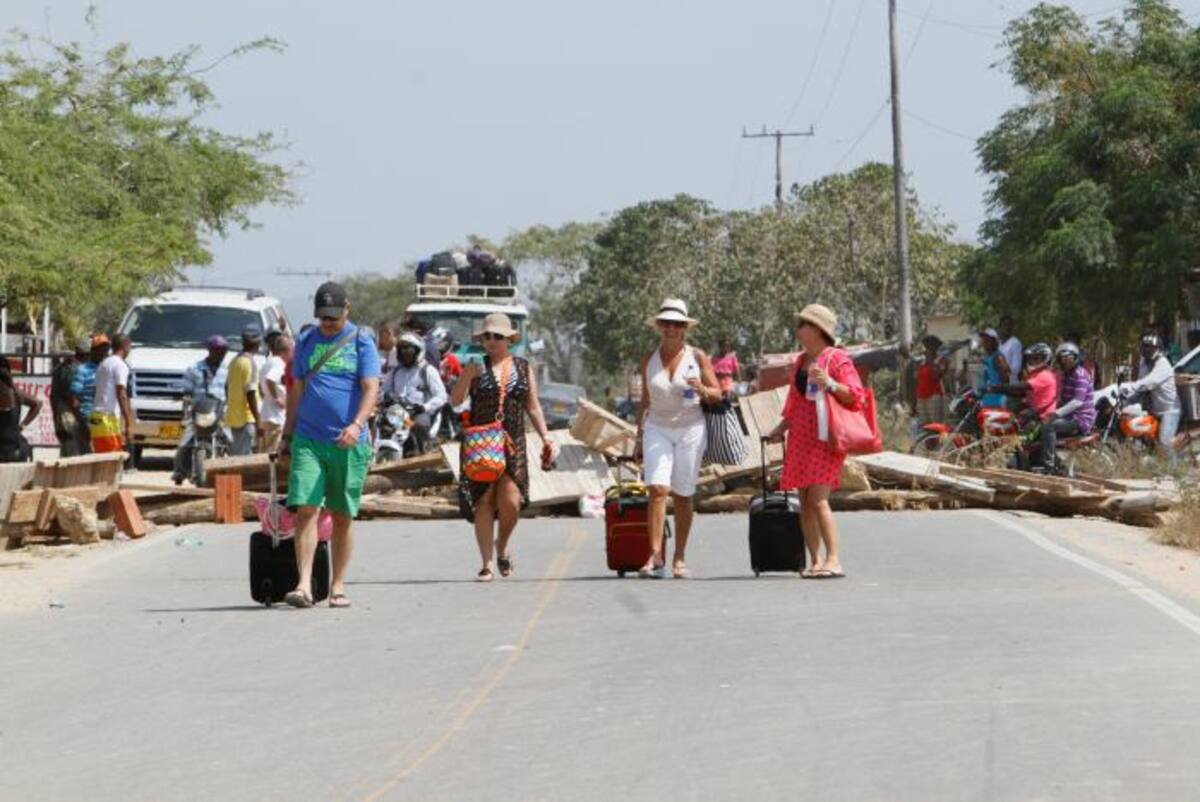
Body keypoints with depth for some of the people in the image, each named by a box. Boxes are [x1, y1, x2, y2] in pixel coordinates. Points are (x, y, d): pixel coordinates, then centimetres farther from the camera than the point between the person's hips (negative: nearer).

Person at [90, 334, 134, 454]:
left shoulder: (103, 364, 20)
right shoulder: (120, 365, -7)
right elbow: (121, 395, -15)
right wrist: (128, 424, -17)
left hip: (96, 416, 9)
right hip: (109, 418, -9)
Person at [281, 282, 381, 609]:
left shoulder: (361, 343, 2)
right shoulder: (306, 343, 13)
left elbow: (371, 388, -8)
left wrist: (357, 424, -24)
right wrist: (287, 435, 17)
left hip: (348, 443, -2)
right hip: (308, 439, 2)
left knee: (342, 516, 6)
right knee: (305, 509, -11)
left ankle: (337, 586, 15)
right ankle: (304, 585, -15)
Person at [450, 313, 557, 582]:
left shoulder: (523, 368, 12)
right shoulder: (476, 367, 5)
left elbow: (533, 407, 17)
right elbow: (455, 401, -1)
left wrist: (545, 437, 9)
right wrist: (468, 376, -14)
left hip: (513, 444, 1)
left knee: (510, 501, -11)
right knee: (483, 501, -4)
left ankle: (502, 545, 18)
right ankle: (487, 563, 1)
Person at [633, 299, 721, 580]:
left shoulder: (697, 357, 2)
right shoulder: (649, 359, 7)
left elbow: (718, 394, 4)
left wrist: (702, 390, -18)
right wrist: (639, 437, 14)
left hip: (690, 430, -1)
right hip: (657, 429, 1)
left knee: (683, 495, 1)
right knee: (657, 489, -15)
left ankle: (679, 559, 9)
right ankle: (655, 556, -21)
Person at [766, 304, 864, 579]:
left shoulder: (837, 359, -4)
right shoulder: (801, 360, 18)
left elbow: (856, 396, -10)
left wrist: (830, 383, -23)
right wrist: (782, 427, 17)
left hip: (825, 439, -8)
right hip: (800, 439, 8)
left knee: (818, 499, -16)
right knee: (805, 503, 4)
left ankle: (834, 561, -17)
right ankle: (815, 562, 7)